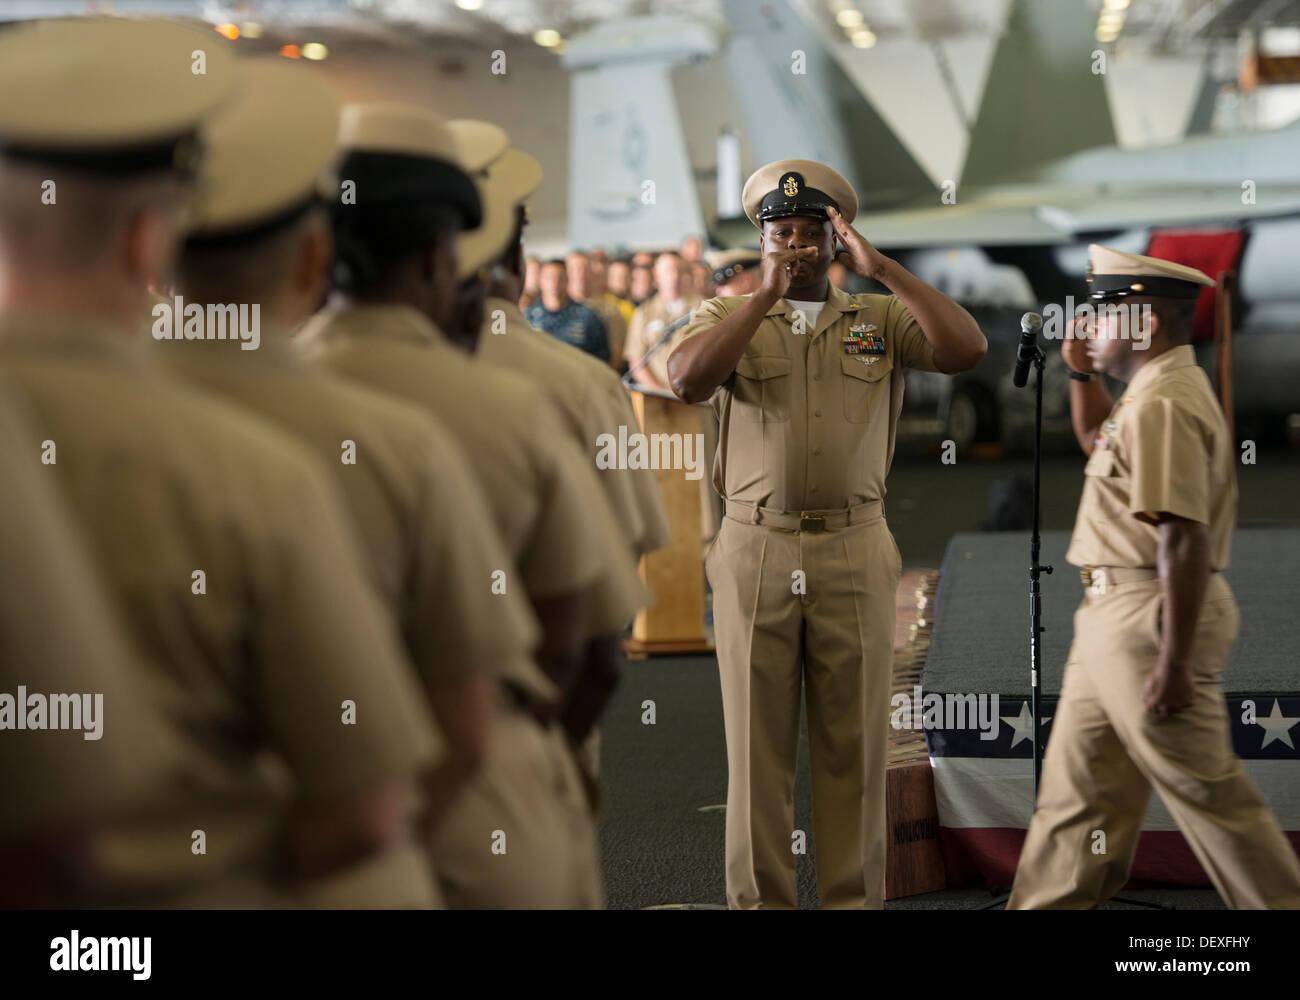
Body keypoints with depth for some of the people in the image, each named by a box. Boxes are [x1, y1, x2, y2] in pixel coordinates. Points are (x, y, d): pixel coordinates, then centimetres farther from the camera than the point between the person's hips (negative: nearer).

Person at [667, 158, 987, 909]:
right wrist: (767, 295, -16)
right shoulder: (728, 317, 6)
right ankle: (760, 900, 13)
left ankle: (854, 898, 14)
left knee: (854, 744, 5)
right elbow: (688, 379, -15)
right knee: (758, 744, 4)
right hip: (755, 555, -1)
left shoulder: (880, 320, 8)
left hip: (855, 556, 1)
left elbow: (968, 349, -9)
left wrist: (883, 268, -10)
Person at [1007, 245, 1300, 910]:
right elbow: (1098, 443, 36)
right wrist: (1082, 375, 19)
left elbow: (1183, 538, -26)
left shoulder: (1163, 405, -20)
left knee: (1205, 790, -3)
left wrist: (1174, 662, -27)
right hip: (1115, 610, 11)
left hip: (1153, 616, -11)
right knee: (1076, 780, 14)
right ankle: (1045, 905, 22)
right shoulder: (1159, 390, 14)